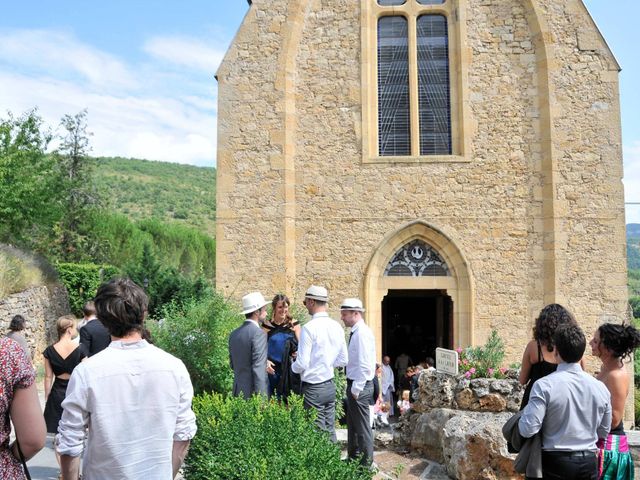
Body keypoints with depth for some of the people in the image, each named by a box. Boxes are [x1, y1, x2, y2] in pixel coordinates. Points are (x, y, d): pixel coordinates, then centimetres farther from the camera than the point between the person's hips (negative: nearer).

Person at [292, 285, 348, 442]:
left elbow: (302, 364, -17)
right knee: (330, 431, 14)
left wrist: (293, 366, 3)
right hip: (330, 386, 7)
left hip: (313, 389, -7)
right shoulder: (337, 327, 5)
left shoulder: (309, 328, -17)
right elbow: (343, 360, 12)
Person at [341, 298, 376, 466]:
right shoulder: (355, 332, 9)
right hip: (354, 384, 10)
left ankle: (366, 465, 15)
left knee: (362, 427, 3)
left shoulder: (362, 333, -20)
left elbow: (364, 365, -25)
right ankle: (353, 458, 37)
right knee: (352, 424, 21)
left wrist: (356, 389, -20)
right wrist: (352, 387, 15)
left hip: (360, 387, -10)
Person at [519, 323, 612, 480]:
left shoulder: (544, 386, -17)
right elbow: (603, 432, 9)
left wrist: (526, 411, 2)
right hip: (589, 463, 4)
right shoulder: (600, 387, -3)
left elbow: (527, 430, -18)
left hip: (555, 462, -3)